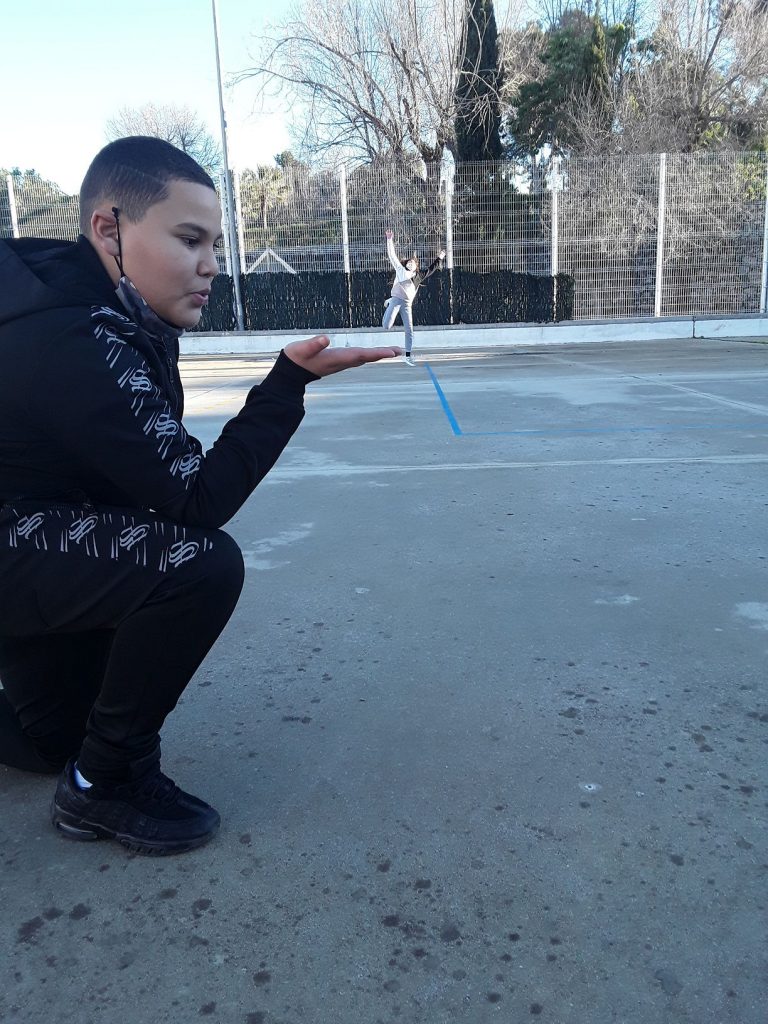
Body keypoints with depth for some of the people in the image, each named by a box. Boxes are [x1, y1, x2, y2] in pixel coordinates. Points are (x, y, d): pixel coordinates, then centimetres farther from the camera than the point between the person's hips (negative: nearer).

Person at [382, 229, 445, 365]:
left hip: (407, 304, 4)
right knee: (386, 326, -14)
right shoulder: (400, 270, 9)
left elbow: (430, 270, 30)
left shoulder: (418, 277, 17)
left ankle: (408, 355, 10)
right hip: (396, 300, -3)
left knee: (409, 330, -1)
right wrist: (390, 240, -1)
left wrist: (438, 259, 30)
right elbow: (392, 256, 5)